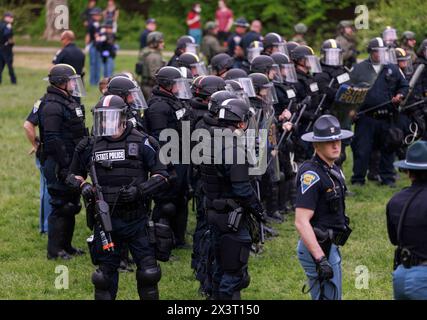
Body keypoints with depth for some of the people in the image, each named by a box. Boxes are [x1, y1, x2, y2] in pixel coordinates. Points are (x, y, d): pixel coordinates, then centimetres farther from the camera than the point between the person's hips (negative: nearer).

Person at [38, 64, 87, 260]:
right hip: (59, 166, -10)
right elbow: (52, 139, -23)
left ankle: (66, 245, 25)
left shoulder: (69, 102, 16)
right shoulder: (52, 106, -17)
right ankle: (54, 250, -1)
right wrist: (65, 165, -24)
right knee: (60, 206, -6)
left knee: (71, 205, 15)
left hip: (71, 164, 10)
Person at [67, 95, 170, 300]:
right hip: (105, 220, 2)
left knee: (148, 272, 1)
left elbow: (162, 176, -1)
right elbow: (74, 174, 17)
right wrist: (83, 185, -5)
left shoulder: (140, 144, -3)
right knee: (105, 274, 7)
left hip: (136, 220, -1)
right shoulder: (91, 146, 3)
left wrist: (139, 190, -16)